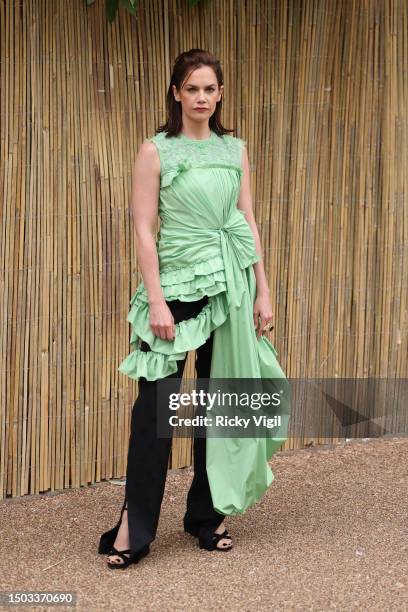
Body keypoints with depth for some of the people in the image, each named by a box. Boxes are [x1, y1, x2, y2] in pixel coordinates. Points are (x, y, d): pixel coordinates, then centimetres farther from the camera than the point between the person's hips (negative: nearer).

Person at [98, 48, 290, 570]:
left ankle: (207, 516, 19)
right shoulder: (156, 151, -2)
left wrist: (263, 290, 4)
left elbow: (249, 221, 10)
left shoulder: (235, 149, 9)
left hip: (231, 284, 4)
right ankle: (135, 525, -2)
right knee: (156, 400, -7)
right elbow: (144, 229, -6)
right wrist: (156, 301, -13)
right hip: (177, 283, -4)